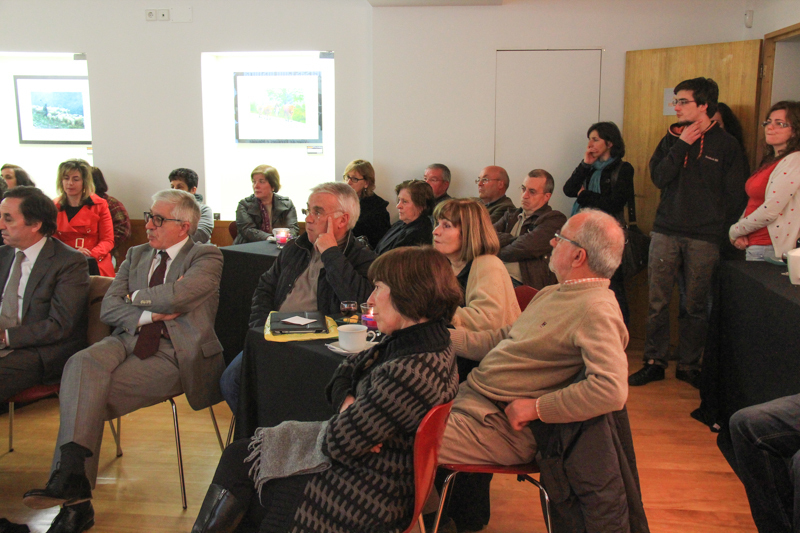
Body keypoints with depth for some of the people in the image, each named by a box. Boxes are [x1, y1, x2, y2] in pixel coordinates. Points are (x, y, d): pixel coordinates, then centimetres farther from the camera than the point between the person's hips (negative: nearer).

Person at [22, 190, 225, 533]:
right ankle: (71, 480, -32)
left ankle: (72, 483, -15)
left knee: (90, 395, -24)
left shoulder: (206, 258, 1)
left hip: (174, 353, -5)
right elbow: (108, 308, 10)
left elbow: (176, 296, -19)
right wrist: (148, 314, -8)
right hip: (128, 340, 5)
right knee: (81, 364, -27)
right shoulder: (136, 255, 20)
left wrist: (136, 297, 0)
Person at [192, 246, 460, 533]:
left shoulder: (409, 372, -32)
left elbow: (338, 443, -25)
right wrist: (348, 405, -12)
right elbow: (347, 368, 8)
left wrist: (346, 411, -4)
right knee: (238, 453, 13)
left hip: (365, 501, -9)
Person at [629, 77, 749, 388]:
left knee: (696, 306, 5)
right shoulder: (671, 139, 11)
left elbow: (734, 195, 2)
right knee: (657, 302, 3)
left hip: (704, 239, -2)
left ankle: (689, 365, 18)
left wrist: (718, 229, -2)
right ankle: (654, 362, 13)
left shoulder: (726, 145, 2)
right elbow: (658, 178, -2)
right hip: (665, 233, 3)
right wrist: (681, 145, -6)